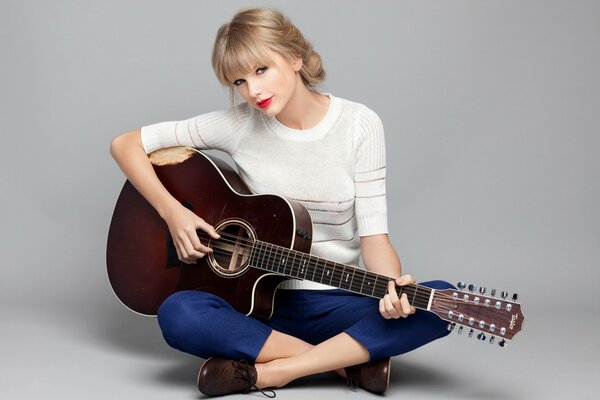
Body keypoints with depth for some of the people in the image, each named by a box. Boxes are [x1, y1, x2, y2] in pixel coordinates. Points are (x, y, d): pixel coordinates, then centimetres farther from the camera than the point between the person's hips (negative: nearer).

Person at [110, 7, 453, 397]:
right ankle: (352, 360, -20)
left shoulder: (359, 125, -6)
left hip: (341, 304, 0)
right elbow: (126, 144, 2)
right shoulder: (238, 124, -4)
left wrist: (392, 288, -28)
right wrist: (172, 211, -12)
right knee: (177, 314, -31)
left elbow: (373, 232, -8)